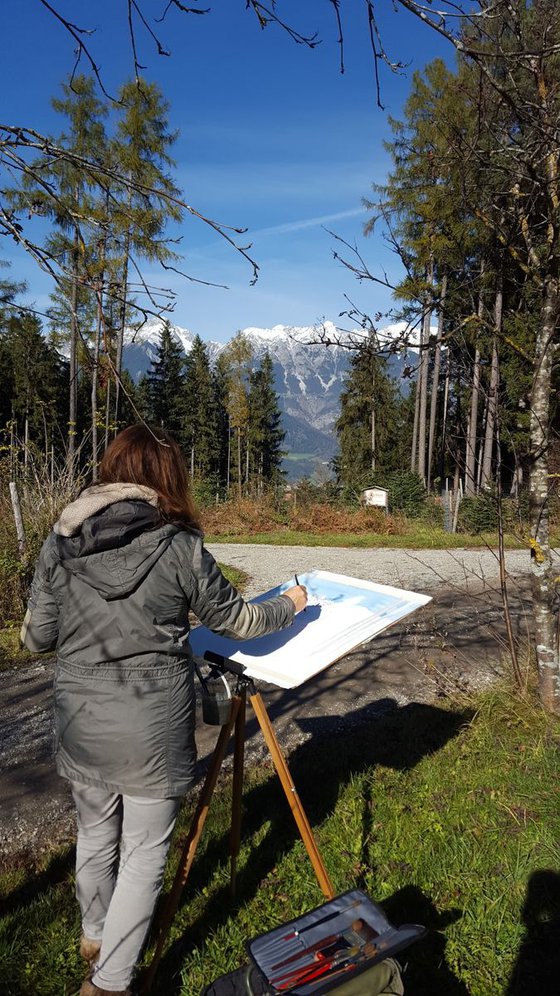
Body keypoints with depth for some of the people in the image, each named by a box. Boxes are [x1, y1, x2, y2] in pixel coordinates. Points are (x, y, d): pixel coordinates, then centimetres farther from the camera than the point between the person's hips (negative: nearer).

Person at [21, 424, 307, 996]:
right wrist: (289, 606, 17)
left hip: (81, 725, 5)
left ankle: (94, 938, 50)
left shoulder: (59, 542, -4)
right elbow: (236, 620, -2)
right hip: (152, 728, -4)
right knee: (144, 854, 15)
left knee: (94, 837, 26)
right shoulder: (177, 547, -13)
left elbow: (35, 637, 2)